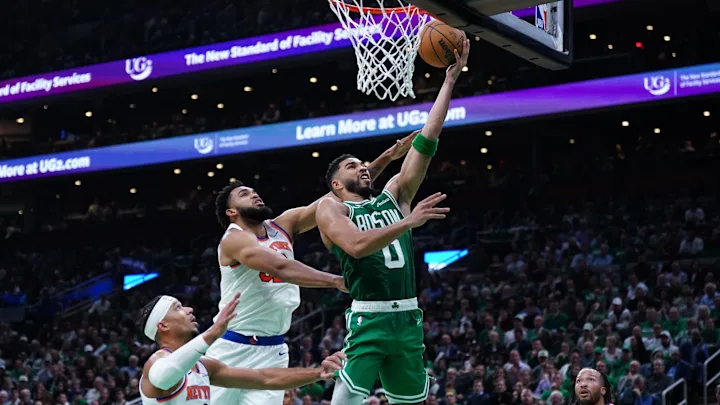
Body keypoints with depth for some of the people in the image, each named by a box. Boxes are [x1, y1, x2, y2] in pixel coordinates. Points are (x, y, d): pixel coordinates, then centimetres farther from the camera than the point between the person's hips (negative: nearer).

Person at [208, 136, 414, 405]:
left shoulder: (283, 225, 6)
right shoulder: (234, 240, -13)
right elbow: (281, 268, -28)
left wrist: (385, 159, -7)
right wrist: (337, 281, -36)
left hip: (272, 350, 5)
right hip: (233, 347, -5)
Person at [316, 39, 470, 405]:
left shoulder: (394, 195, 16)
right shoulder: (331, 208, 1)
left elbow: (426, 141, 10)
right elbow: (357, 246, -19)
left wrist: (450, 80, 6)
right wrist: (409, 221, -24)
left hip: (407, 318, 6)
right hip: (368, 320, -6)